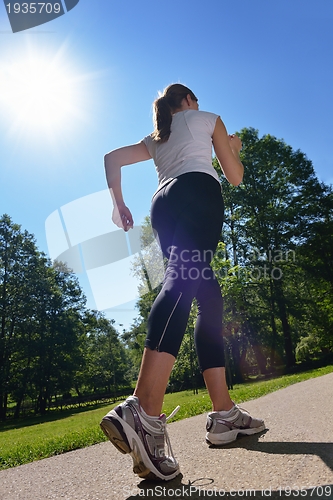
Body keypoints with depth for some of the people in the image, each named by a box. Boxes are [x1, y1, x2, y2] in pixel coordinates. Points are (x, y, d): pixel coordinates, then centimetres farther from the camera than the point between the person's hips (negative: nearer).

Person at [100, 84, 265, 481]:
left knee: (209, 297, 4)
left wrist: (118, 203, 25)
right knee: (185, 280, -29)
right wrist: (234, 148, 44)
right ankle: (144, 411, -47)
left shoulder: (155, 139, 37)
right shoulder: (207, 118, 26)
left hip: (162, 207, 6)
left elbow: (112, 158, 28)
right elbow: (235, 177, 23)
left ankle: (224, 415, 1)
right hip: (198, 191, -5)